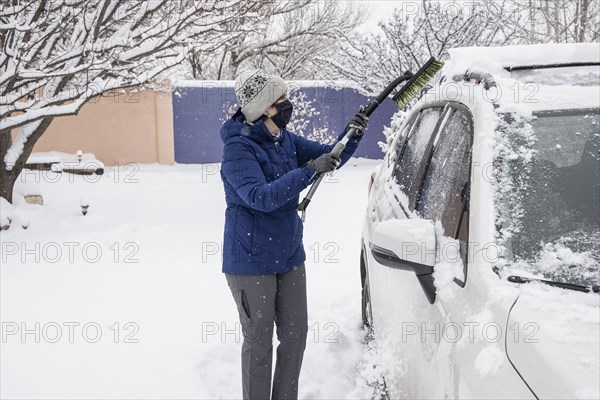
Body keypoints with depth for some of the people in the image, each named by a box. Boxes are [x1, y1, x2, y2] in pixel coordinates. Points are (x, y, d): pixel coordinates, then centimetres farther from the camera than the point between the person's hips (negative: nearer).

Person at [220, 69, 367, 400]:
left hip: (289, 255, 8)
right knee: (259, 342, 5)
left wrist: (353, 137, -10)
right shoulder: (238, 148, -18)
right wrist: (309, 170, -33)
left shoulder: (285, 139, 5)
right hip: (251, 262, -7)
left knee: (295, 334, 15)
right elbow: (261, 197, -29)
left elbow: (330, 157, 9)